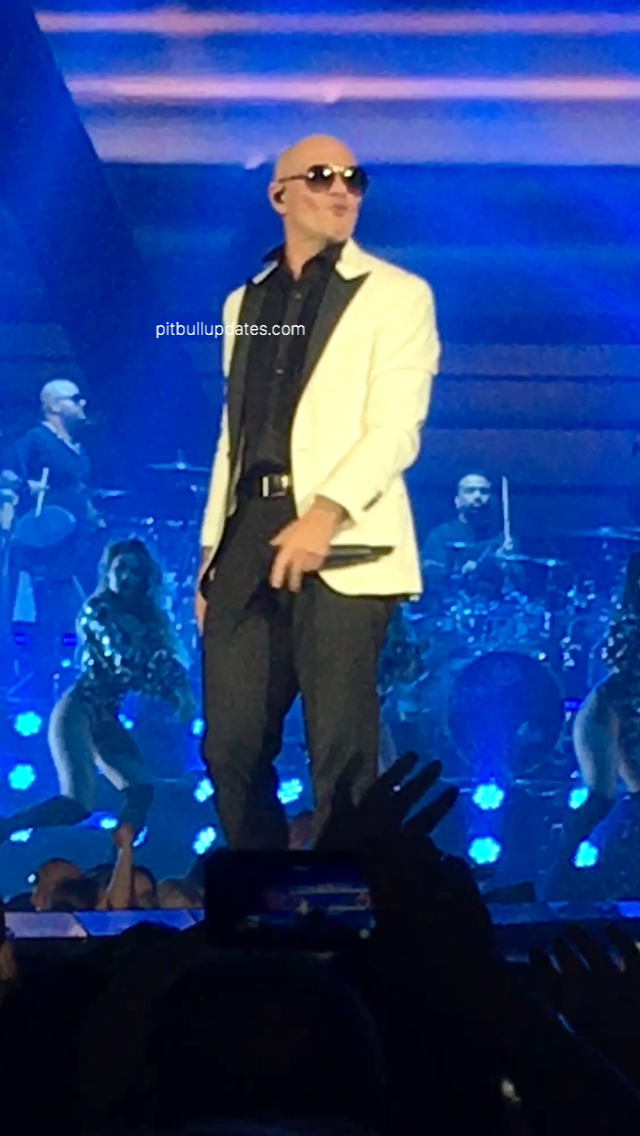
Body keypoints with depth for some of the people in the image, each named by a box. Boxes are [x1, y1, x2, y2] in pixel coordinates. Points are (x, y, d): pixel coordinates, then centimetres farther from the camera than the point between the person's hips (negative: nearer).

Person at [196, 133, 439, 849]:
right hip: (248, 539, 5)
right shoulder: (244, 303, 21)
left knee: (341, 753, -3)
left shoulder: (396, 295, 4)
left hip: (344, 541, -5)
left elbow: (396, 428, -7)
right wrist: (210, 553, 14)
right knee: (231, 744, 6)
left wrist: (324, 516, -21)